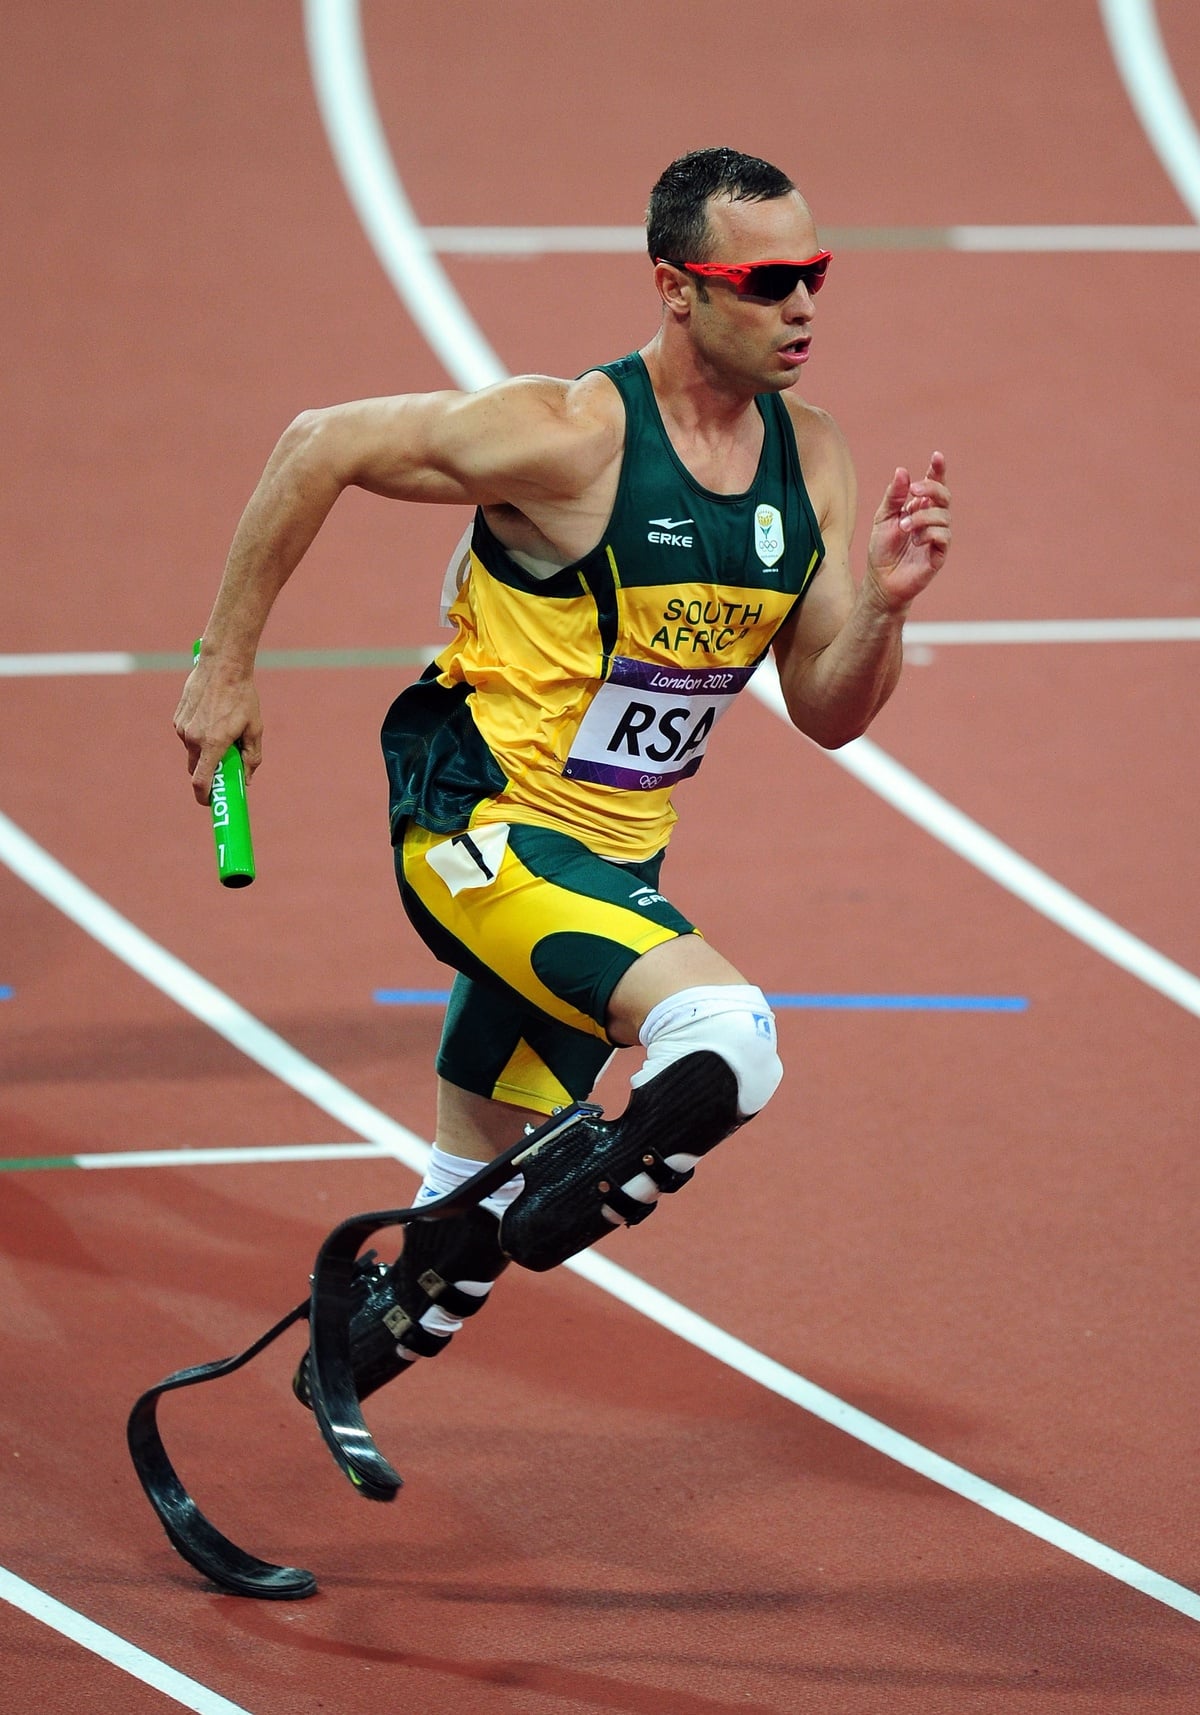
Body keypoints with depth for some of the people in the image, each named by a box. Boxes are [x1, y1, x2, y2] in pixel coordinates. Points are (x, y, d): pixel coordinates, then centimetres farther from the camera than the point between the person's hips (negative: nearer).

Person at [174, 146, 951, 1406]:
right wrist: (225, 665, -8)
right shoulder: (572, 436, -19)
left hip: (607, 863, 8)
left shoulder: (810, 461, 1)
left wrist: (885, 602, -15)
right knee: (726, 1033, -29)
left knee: (477, 1184, 15)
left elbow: (828, 714, 6)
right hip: (478, 826, -7)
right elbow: (320, 447, -11)